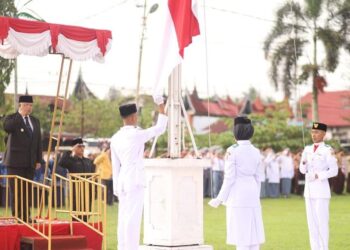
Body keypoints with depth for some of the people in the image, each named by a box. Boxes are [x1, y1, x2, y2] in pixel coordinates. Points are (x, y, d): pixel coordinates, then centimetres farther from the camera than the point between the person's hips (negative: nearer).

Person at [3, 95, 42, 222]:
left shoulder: (35, 121, 16)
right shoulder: (11, 118, 0)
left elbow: (39, 141, 16)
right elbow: (7, 127, -25)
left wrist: (39, 160, 10)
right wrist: (20, 115, -21)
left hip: (30, 162, 4)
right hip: (15, 160, -4)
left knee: (27, 190, 3)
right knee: (16, 190, -4)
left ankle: (26, 216, 7)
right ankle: (16, 216, 1)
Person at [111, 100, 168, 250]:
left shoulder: (115, 138, 10)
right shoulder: (137, 134, -10)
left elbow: (115, 165, 13)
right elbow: (160, 128, -2)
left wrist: (116, 187, 17)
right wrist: (161, 109, 9)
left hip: (122, 181, 7)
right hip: (135, 181, -7)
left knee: (123, 218, 8)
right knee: (133, 218, -7)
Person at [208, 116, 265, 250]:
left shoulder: (232, 151, -10)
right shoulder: (256, 152, 7)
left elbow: (229, 178, -11)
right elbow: (257, 178, 11)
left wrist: (220, 199, -5)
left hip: (237, 195, -5)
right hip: (252, 194, 5)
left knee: (240, 234, -3)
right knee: (253, 231, 8)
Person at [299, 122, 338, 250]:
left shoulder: (328, 150, -8)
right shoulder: (307, 149, 11)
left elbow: (334, 170, -10)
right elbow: (302, 170, 13)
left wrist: (318, 175, -18)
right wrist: (304, 162, -8)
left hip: (321, 189, -6)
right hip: (309, 189, 6)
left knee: (322, 221, -5)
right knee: (311, 221, 9)